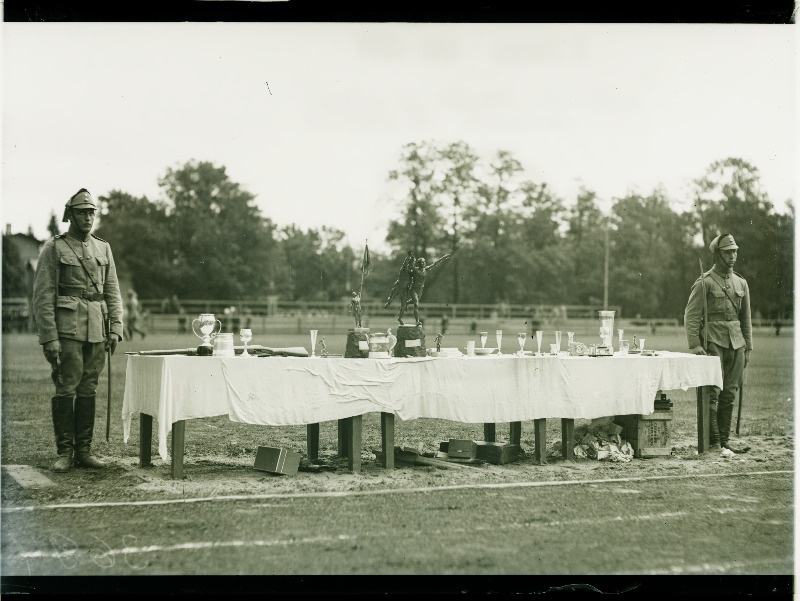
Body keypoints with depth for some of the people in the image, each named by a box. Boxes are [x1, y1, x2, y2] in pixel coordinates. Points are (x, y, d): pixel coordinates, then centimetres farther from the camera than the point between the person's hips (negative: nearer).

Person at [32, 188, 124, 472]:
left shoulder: (103, 248, 14)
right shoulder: (53, 248, 0)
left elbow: (113, 292, 14)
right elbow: (43, 296, -5)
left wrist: (115, 328, 4)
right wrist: (49, 337, -12)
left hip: (97, 330, 4)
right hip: (67, 329, -4)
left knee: (88, 390, 7)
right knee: (66, 390, -4)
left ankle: (84, 449, 13)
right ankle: (64, 452, 4)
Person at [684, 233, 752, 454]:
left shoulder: (741, 283, 14)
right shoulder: (704, 283, -3)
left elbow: (746, 319, 19)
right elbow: (691, 317, -7)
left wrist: (748, 348, 14)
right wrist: (695, 345, -16)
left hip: (736, 344, 6)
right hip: (713, 343, -6)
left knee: (729, 394, 7)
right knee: (712, 393, -7)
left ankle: (725, 440, 13)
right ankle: (713, 442, -2)